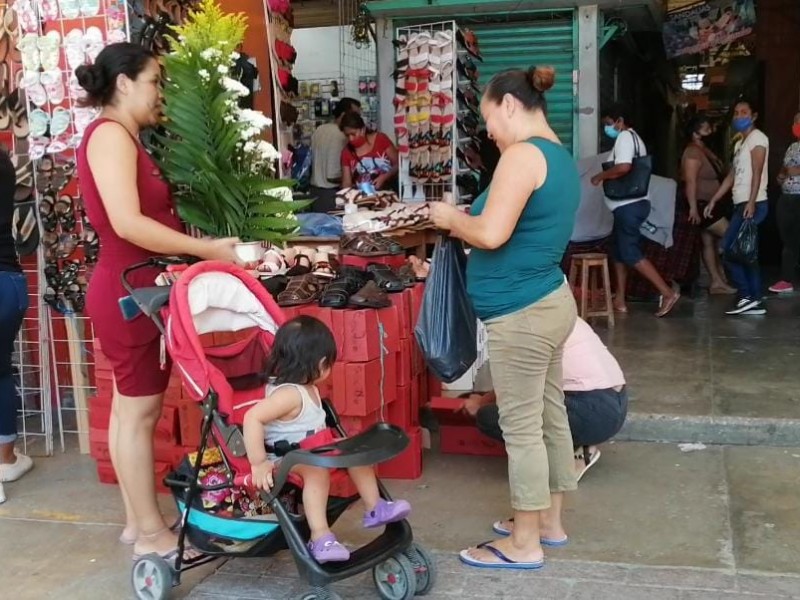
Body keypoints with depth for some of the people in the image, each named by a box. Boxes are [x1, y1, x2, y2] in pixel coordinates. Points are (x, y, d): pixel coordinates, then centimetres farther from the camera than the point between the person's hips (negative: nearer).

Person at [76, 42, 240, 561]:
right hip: (129, 290, -10)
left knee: (130, 408, 13)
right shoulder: (110, 134, -14)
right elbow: (127, 223, -25)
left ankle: (137, 521, 22)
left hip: (133, 288, 10)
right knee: (140, 411, -3)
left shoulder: (123, 138, 16)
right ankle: (151, 533, 8)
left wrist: (205, 247, 7)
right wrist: (207, 249, -22)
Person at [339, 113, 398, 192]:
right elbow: (347, 183, 5)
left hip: (389, 191, -2)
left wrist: (384, 177, -15)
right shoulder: (346, 152, 7)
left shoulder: (380, 139, 1)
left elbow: (398, 165, 0)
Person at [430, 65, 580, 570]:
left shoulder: (523, 154, -17)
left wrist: (452, 219, -7)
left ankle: (525, 545, 12)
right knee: (550, 417, 17)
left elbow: (491, 234, -25)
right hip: (549, 303, 10)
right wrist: (467, 222, 11)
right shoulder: (561, 157, 14)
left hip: (522, 315, -10)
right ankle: (550, 521, 31)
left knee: (522, 429, 0)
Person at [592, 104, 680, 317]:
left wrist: (600, 176, -14)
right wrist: (607, 177, 14)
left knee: (631, 254, -10)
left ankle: (668, 293, -11)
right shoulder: (633, 138, 21)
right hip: (630, 204, 11)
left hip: (629, 205, -11)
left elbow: (623, 167, -27)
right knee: (619, 252, 13)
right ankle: (620, 301, 16)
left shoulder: (624, 137, -12)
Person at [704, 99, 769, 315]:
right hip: (741, 205, 10)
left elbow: (757, 173, -17)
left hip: (752, 205, -10)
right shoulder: (740, 143, 22)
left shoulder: (757, 138, -6)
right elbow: (732, 176, 24)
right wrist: (713, 200, 20)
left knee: (728, 249, -12)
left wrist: (751, 203, -27)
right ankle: (755, 301, 7)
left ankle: (746, 296, -9)